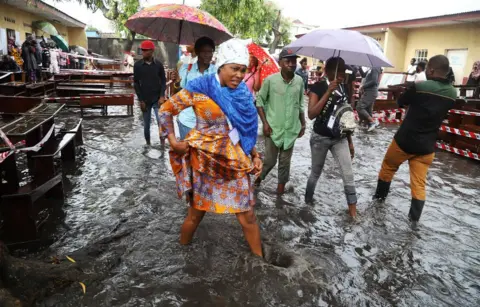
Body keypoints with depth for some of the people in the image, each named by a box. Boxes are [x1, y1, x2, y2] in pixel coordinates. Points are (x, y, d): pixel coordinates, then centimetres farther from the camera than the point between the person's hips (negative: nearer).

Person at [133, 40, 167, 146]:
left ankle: (162, 143, 5)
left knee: (161, 122, -9)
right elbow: (136, 83, 2)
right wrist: (141, 100, -4)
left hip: (157, 99, -1)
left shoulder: (158, 64, 0)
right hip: (145, 100, 1)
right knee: (146, 125, 8)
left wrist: (162, 96, -9)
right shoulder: (137, 65, 0)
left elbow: (163, 81, 3)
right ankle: (148, 144, 23)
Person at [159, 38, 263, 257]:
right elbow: (166, 110, -4)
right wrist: (173, 141, -9)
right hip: (204, 162, -3)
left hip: (235, 162, 4)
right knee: (196, 214, 14)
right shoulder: (200, 88, -13)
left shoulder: (243, 93, 2)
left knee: (247, 217, 8)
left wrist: (254, 154, 5)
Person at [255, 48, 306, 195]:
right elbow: (259, 101, -3)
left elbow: (300, 105, 13)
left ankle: (281, 189, 26)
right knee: (269, 160, 5)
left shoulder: (299, 81, 3)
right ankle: (258, 180, 33)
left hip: (291, 129, 3)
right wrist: (265, 122, -10)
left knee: (285, 162, 11)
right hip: (273, 128, -3)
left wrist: (303, 124, 10)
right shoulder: (270, 80, -9)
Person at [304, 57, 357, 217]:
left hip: (340, 139, 4)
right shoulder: (318, 87, -12)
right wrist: (328, 92, -29)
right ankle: (308, 201, 35)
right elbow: (311, 114, -25)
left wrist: (350, 141, 12)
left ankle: (352, 208, 14)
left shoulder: (345, 88, 3)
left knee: (348, 175, 0)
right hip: (320, 138, -4)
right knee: (316, 173, 12)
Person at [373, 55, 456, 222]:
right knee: (419, 182, 9)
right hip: (427, 145, 4)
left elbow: (400, 102, -1)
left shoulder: (419, 87, -17)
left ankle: (380, 194, 37)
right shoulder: (452, 93, -1)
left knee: (388, 166, 21)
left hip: (405, 140, -3)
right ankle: (415, 217, 13)